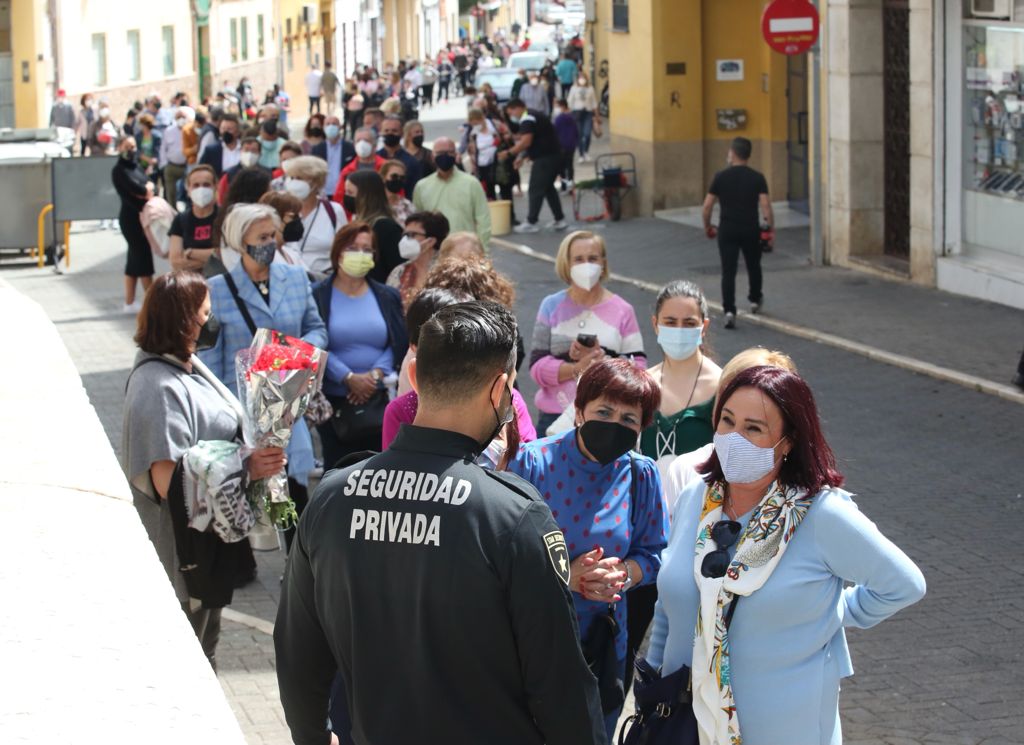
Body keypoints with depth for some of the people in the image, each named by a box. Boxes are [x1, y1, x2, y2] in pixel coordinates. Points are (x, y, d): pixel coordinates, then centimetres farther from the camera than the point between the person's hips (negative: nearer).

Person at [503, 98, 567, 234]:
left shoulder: (527, 120, -13)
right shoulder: (533, 116, 19)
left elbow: (526, 142, -23)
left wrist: (509, 153, -14)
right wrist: (522, 156, 13)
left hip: (545, 159, -10)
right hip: (554, 156, 10)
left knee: (536, 190, -4)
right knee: (548, 188, 18)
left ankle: (531, 223, -2)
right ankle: (560, 220, 19)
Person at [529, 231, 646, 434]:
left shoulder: (622, 310, 2)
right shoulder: (551, 306, 5)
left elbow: (638, 368, -3)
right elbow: (537, 367, -3)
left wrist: (600, 359, -18)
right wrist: (577, 368, -18)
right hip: (555, 417, 1)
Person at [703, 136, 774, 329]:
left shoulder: (721, 177, -4)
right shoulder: (757, 178, -3)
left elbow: (707, 206, -2)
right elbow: (765, 205, -10)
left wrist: (707, 226, 14)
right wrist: (771, 228, 0)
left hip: (727, 230, -1)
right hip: (751, 230, 1)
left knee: (728, 271, -2)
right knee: (753, 266, 24)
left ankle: (729, 311, -15)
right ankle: (755, 300, 43)